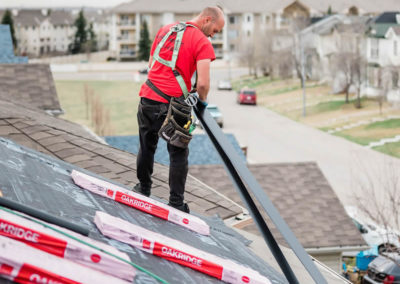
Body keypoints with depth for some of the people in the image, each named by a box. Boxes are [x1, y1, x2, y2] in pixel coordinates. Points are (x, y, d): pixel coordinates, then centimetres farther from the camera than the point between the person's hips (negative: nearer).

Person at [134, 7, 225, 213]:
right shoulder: (202, 43, -8)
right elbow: (203, 84, -17)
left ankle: (144, 188, 37)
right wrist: (202, 100, 3)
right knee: (178, 154, 7)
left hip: (149, 97, 6)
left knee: (147, 147, 21)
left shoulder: (165, 29, 14)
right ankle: (176, 204, 11)